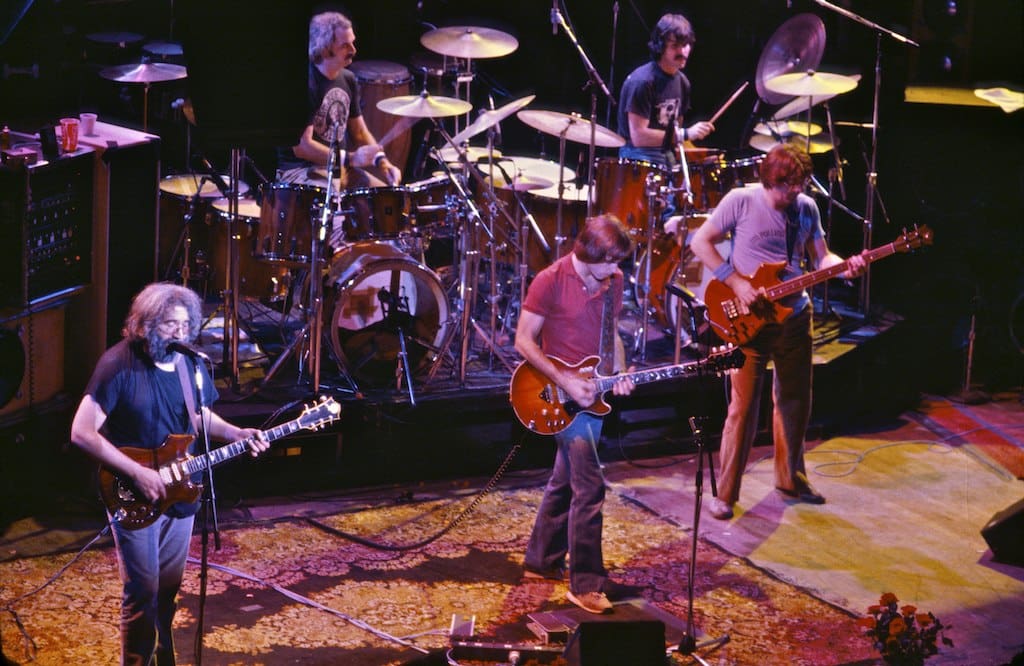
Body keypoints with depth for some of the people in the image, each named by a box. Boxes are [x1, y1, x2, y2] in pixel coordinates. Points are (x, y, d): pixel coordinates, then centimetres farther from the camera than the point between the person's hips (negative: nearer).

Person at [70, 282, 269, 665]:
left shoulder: (191, 364, 2)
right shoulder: (119, 363, -17)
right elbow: (82, 432, -20)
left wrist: (237, 435, -2)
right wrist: (137, 472, -23)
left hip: (179, 492, 6)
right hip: (133, 497, -6)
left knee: (169, 587, 14)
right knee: (143, 591, -3)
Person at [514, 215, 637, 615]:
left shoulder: (612, 282, 4)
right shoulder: (551, 281, -16)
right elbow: (524, 341, -14)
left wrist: (619, 374, -1)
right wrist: (566, 382, -20)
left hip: (592, 392, 7)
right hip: (561, 395, -7)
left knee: (564, 481, 18)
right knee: (589, 486, -12)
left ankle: (541, 563, 32)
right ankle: (585, 585, -8)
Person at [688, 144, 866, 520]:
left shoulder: (807, 208, 3)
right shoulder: (741, 201, -12)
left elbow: (820, 257, 9)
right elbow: (700, 242, -8)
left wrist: (845, 266, -14)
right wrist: (736, 282, -15)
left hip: (794, 316, 5)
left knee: (795, 401, 14)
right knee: (744, 406, -4)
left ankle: (790, 478, 32)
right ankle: (725, 494, 5)